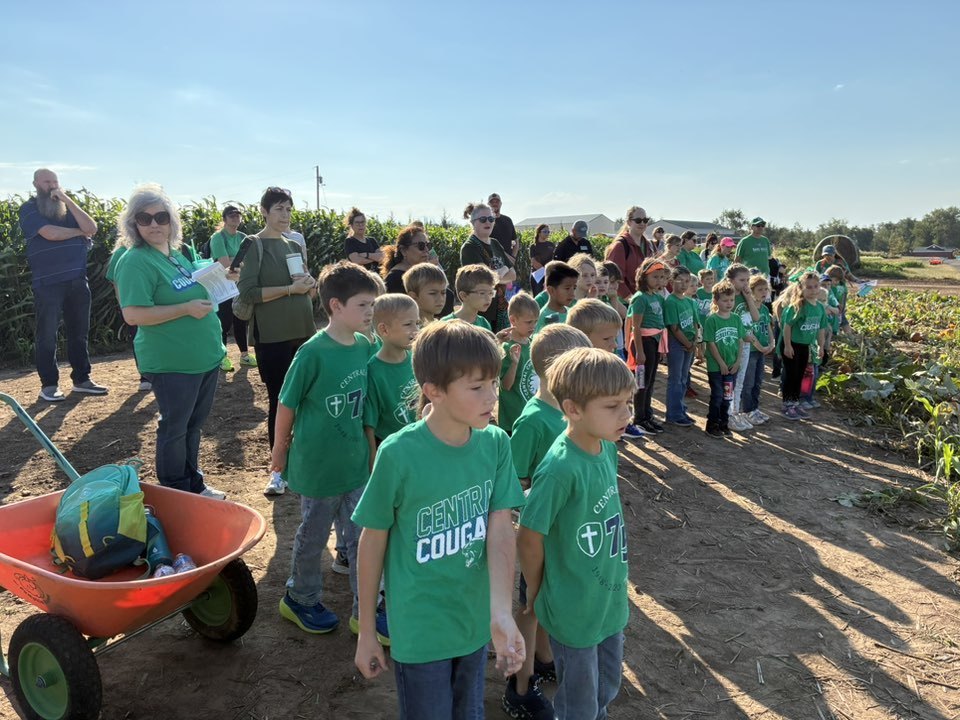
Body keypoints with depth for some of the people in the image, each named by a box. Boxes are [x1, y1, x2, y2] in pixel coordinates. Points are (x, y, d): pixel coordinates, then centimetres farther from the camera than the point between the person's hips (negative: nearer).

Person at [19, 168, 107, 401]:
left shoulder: (68, 207, 15)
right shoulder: (29, 209, 0)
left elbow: (92, 229, -2)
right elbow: (50, 233, -17)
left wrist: (67, 200, -6)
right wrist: (79, 231, -1)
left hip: (77, 280, 5)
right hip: (47, 283, -4)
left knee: (79, 331, 9)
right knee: (47, 335, 0)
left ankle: (81, 379, 17)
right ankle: (48, 384, 8)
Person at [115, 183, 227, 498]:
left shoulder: (182, 252, 9)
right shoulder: (135, 261, -15)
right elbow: (133, 315, -22)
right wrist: (186, 309, -23)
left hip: (206, 355, 8)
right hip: (171, 362, -8)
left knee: (194, 424, 19)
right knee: (174, 428, 5)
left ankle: (194, 485, 35)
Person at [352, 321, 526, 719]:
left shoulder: (497, 443, -10)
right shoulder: (398, 453, -21)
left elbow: (501, 530, -13)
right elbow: (373, 542, -10)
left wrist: (501, 613, -28)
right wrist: (367, 631, -2)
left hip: (475, 622, 4)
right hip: (421, 631, -4)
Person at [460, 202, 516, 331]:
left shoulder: (495, 244, 13)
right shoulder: (469, 248, -10)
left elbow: (513, 275, 10)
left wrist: (497, 276, -10)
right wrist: (504, 270, -2)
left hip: (501, 309, 7)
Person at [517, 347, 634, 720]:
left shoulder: (607, 448, -7)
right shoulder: (560, 468, -31)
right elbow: (528, 538, -22)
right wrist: (535, 590, -6)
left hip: (610, 602, 7)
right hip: (574, 613, -7)